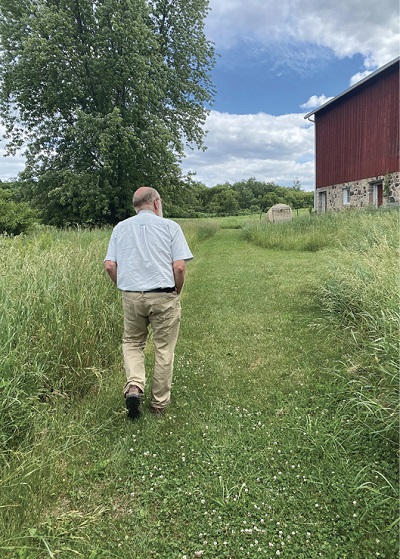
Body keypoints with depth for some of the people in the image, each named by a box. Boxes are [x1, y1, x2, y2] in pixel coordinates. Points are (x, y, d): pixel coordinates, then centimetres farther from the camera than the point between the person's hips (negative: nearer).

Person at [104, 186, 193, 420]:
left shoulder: (120, 228, 7)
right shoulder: (170, 226, -2)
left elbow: (110, 265, 1)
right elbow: (179, 267, -9)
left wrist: (125, 287, 15)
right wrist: (177, 293, 6)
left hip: (131, 296, 3)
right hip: (164, 296, -2)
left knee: (132, 342, 22)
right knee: (164, 349, 11)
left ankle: (134, 386, 1)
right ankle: (160, 402, 22)